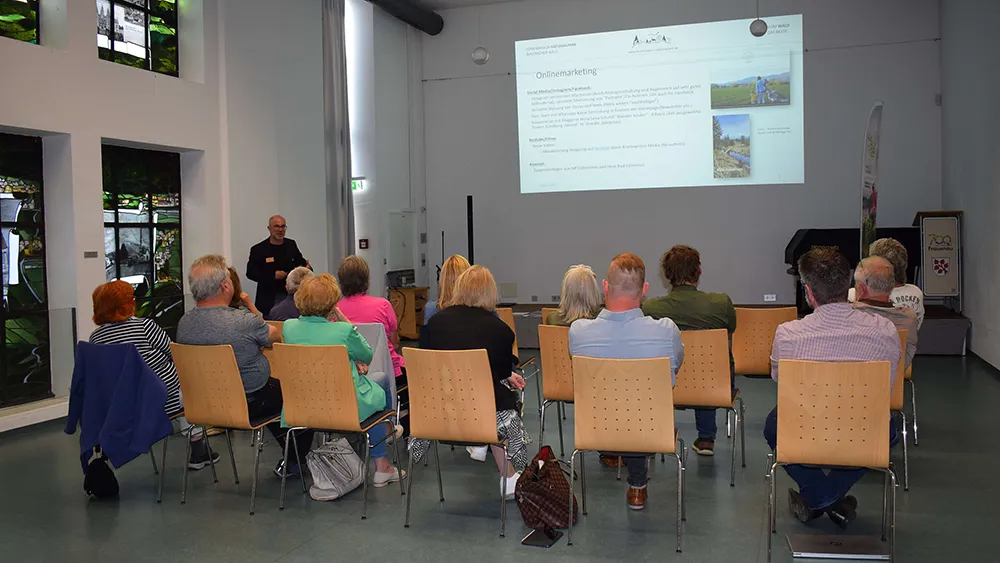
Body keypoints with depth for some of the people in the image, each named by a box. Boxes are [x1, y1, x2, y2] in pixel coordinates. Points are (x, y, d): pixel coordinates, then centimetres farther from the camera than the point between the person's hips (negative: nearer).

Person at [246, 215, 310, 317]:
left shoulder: (291, 245, 9)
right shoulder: (258, 249, -3)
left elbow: (300, 262, 18)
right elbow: (251, 272, -7)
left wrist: (307, 267, -7)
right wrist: (273, 275, -19)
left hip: (291, 295, 3)